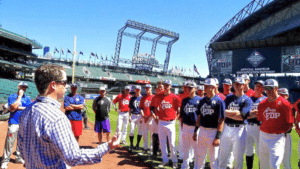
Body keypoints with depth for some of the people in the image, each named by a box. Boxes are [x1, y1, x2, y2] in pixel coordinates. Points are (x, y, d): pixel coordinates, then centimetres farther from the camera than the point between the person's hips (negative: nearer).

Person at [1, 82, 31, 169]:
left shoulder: (27, 98, 9)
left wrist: (19, 107, -10)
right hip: (13, 123, -4)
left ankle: (19, 158, 29)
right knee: (9, 142, -4)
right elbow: (12, 108, -16)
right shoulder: (12, 96, 0)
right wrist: (19, 96, -13)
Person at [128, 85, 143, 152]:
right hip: (133, 116, 1)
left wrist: (142, 117, -8)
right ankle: (131, 145, 8)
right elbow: (130, 108, 10)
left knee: (140, 131, 5)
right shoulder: (132, 98, 9)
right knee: (131, 131, -4)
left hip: (140, 116, -1)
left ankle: (138, 144, 20)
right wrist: (129, 116, 1)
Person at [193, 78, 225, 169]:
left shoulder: (219, 101, -10)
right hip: (202, 131, 6)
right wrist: (195, 131, 12)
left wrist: (218, 137, -17)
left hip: (213, 131, -6)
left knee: (213, 158, 7)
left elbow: (221, 120, -13)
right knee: (199, 156, 16)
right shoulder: (202, 100, 9)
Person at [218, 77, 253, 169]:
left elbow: (242, 116, -15)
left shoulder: (247, 99, -3)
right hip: (226, 128, 4)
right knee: (222, 155, 11)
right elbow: (223, 112, 2)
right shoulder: (228, 98, 12)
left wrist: (228, 112, -9)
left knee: (238, 157, 6)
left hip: (239, 129, -4)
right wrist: (236, 113, -12)